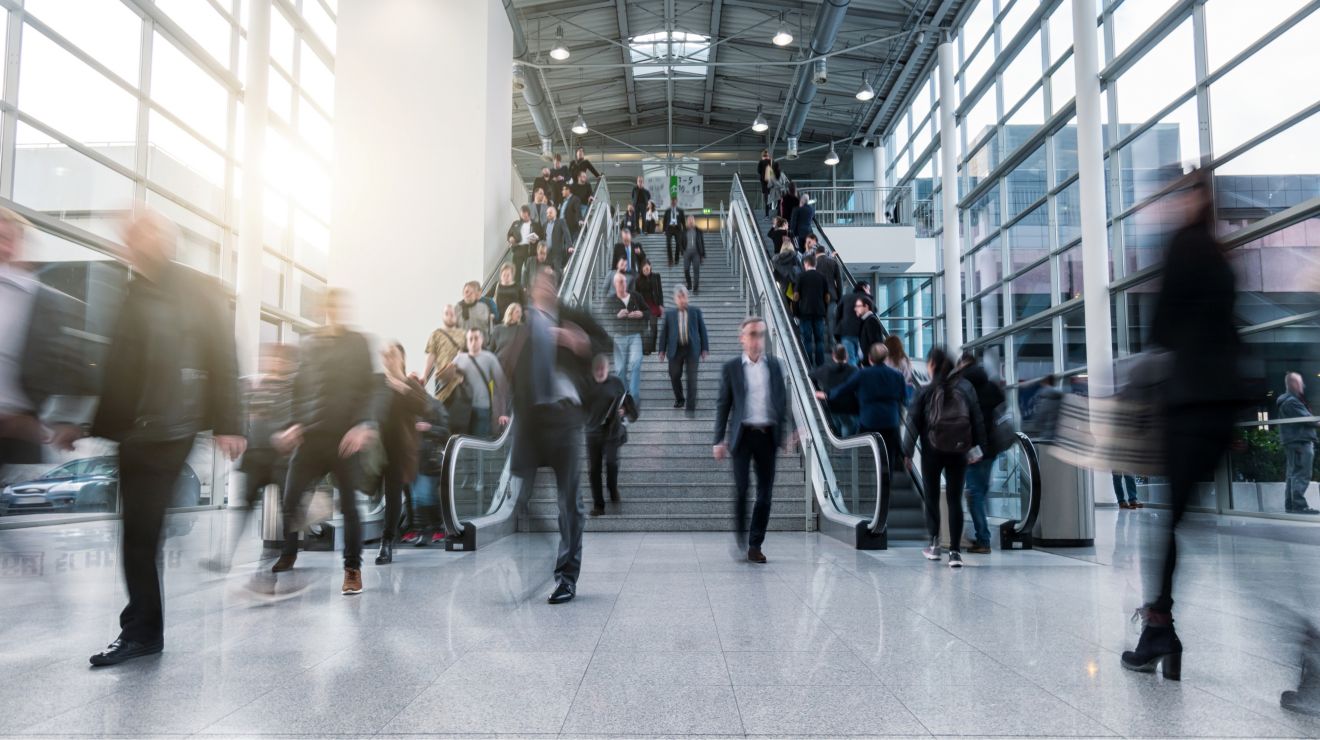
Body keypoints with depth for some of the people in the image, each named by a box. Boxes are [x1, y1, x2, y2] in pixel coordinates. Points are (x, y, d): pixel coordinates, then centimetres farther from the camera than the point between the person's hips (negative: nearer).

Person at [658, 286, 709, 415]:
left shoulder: (695, 311, 7)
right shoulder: (669, 313, 7)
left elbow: (702, 330, 6)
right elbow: (664, 332, 8)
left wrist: (705, 348, 1)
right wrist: (662, 350, 3)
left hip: (692, 349, -1)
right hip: (675, 349, 1)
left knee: (691, 378, -5)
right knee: (674, 376, 7)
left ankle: (690, 407, -2)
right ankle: (679, 399, 32)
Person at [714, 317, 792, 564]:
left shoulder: (774, 365, 10)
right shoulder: (731, 368, 4)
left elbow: (782, 400, 13)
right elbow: (723, 405, 5)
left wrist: (786, 432, 4)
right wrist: (720, 440, 0)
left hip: (768, 435, 2)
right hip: (743, 434, -2)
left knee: (765, 492, 2)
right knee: (741, 488, -8)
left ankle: (755, 545, 11)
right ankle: (740, 536, 12)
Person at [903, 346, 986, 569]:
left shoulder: (925, 391, -7)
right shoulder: (966, 388, 0)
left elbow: (914, 423, -7)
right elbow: (977, 419, 1)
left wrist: (907, 452, 0)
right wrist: (976, 448, 8)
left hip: (932, 452, -2)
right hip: (959, 452, 2)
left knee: (931, 498, 15)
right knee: (955, 500, 5)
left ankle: (934, 544, 18)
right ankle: (955, 551, 2)